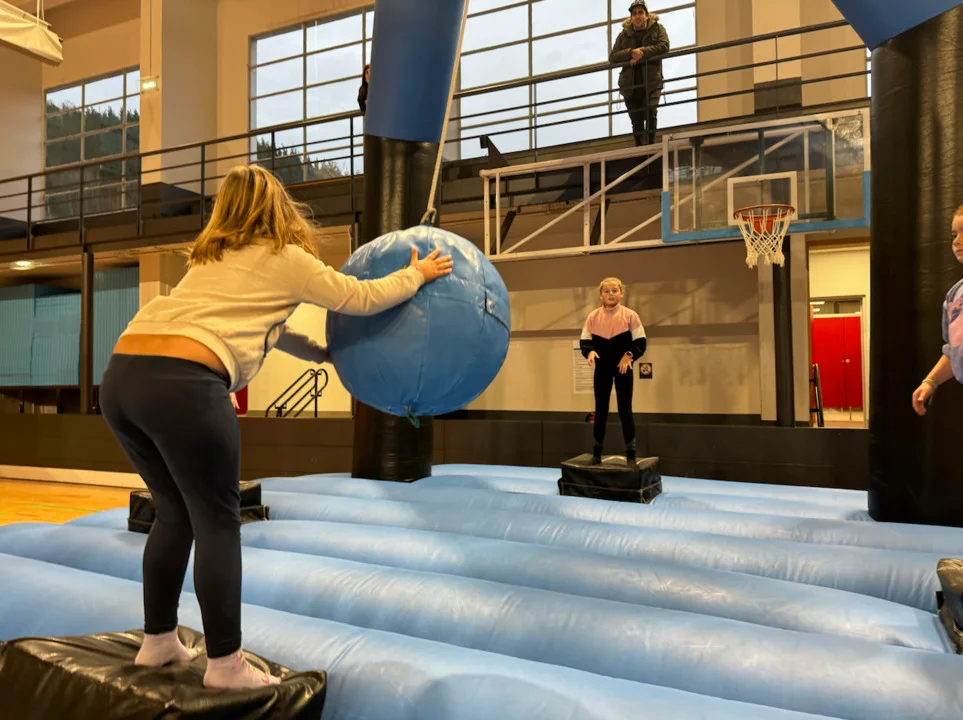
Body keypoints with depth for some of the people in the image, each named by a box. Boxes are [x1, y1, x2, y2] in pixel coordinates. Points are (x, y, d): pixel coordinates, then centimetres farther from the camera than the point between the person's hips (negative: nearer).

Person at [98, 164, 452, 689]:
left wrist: (324, 354, 47)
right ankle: (225, 664, 15)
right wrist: (418, 275, 30)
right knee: (217, 521, 5)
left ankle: (158, 641, 33)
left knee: (174, 512, 21)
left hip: (122, 374, 8)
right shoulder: (285, 258, 10)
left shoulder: (213, 258, 30)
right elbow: (361, 298, 15)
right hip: (183, 382, -8)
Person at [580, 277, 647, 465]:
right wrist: (589, 352, -16)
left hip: (622, 367, -2)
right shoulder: (593, 317, -1)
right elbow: (585, 340, 4)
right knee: (600, 409, 9)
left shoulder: (630, 315, -6)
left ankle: (630, 452, 9)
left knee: (625, 409, -1)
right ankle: (597, 451, 19)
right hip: (602, 368, 2)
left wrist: (629, 355, -19)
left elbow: (640, 342, -4)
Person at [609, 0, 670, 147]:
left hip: (651, 81, -2)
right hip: (630, 84, 2)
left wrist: (642, 53, -20)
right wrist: (631, 53, -17)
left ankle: (650, 145, -14)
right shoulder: (624, 34, 10)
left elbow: (664, 46, -10)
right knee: (636, 121, 7)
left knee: (650, 112, -20)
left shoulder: (657, 28, 6)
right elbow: (612, 57, 0)